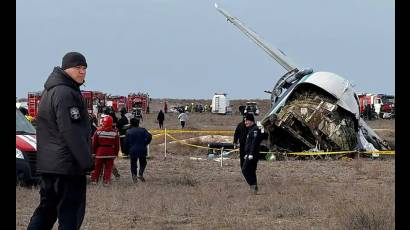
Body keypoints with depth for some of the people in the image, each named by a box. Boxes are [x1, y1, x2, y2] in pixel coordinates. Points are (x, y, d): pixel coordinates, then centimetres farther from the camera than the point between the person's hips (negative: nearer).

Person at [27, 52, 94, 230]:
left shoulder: (50, 91, 19)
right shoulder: (65, 93, -15)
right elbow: (71, 132, -20)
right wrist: (87, 161, -18)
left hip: (47, 164, 10)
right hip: (68, 165, -10)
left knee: (46, 209, 15)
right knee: (71, 214, -6)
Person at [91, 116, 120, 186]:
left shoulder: (98, 131, -8)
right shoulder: (115, 132, -4)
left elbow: (94, 143, -2)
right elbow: (117, 145, 1)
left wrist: (94, 151, 9)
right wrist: (116, 153, 12)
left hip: (100, 152, 0)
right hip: (110, 153, 0)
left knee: (97, 167, 12)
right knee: (108, 167, 7)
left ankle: (94, 180, 19)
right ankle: (106, 181, 4)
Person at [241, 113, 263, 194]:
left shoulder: (255, 130, -14)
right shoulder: (250, 129, 19)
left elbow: (255, 142, -22)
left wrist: (251, 154, -26)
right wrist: (246, 154, 24)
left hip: (253, 155, -11)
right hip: (250, 155, 11)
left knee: (245, 170, -13)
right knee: (251, 171, 13)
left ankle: (253, 184, -13)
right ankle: (254, 187, 15)